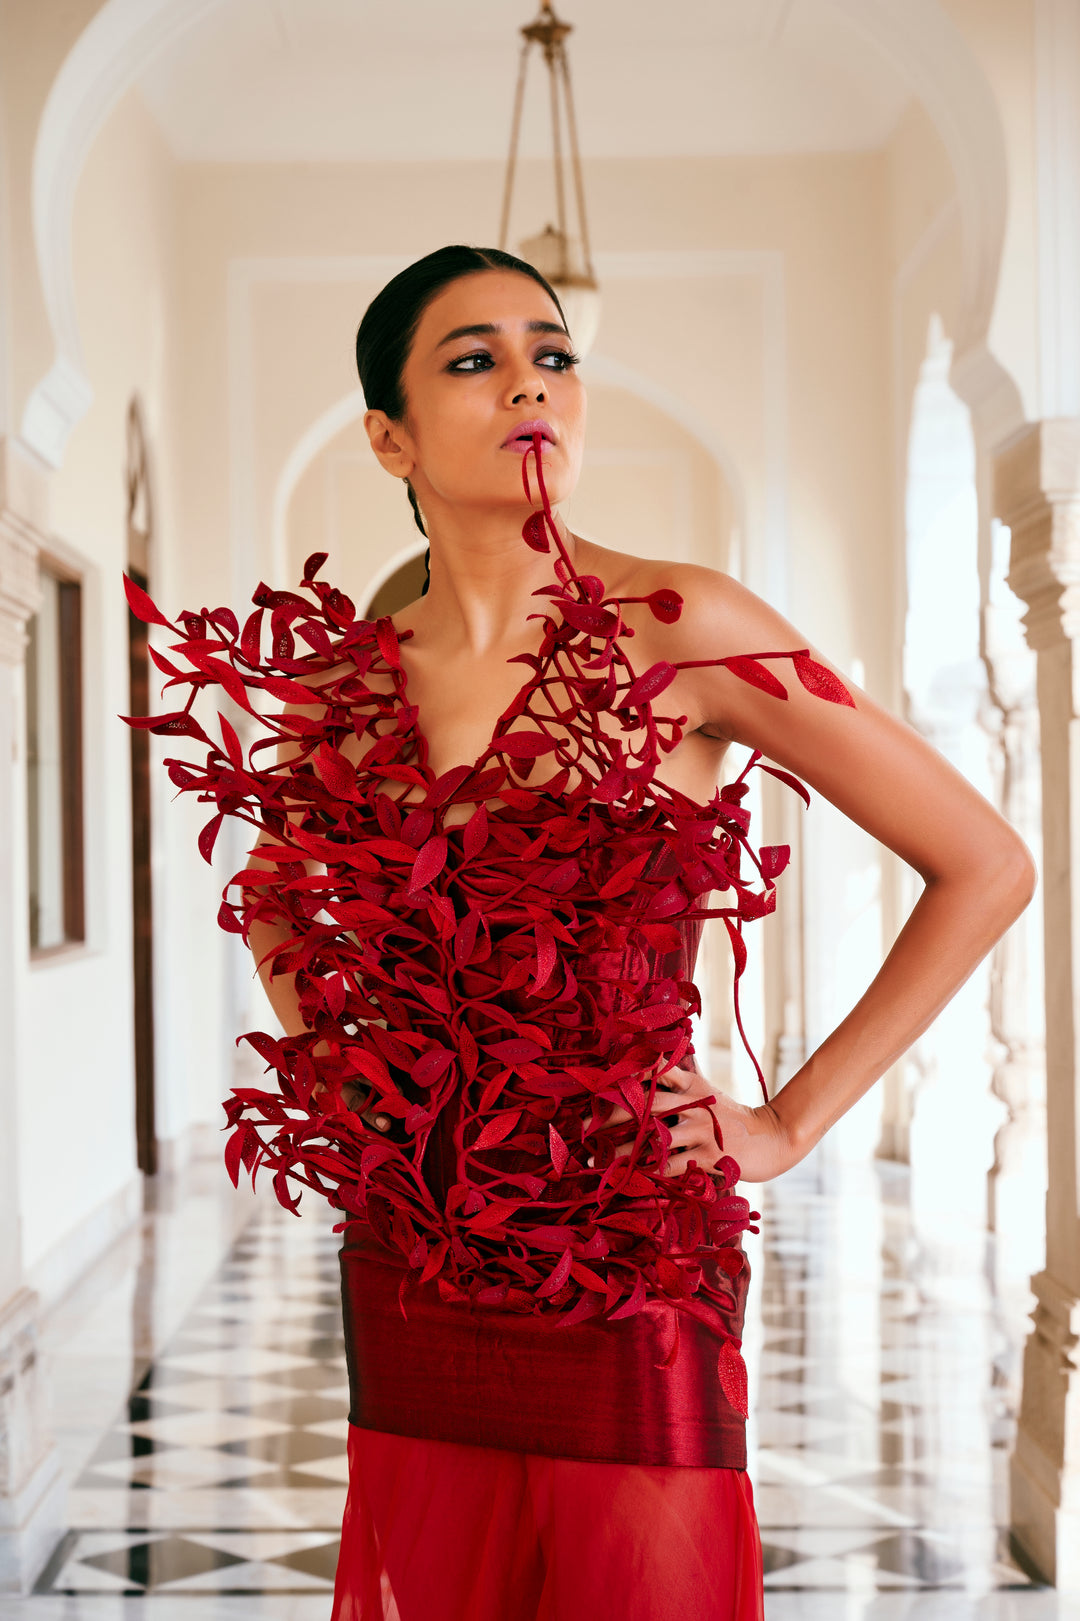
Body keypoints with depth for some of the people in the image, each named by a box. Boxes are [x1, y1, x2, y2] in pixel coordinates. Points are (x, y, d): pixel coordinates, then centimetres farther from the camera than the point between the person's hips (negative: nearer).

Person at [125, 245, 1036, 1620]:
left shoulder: (678, 630, -9)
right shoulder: (342, 681, 3)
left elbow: (985, 866, -6)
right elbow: (276, 902, 24)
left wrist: (790, 1125, -6)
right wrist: (326, 1083, 9)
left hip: (627, 1262, -3)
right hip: (408, 1268, 4)